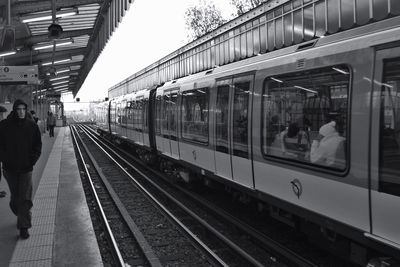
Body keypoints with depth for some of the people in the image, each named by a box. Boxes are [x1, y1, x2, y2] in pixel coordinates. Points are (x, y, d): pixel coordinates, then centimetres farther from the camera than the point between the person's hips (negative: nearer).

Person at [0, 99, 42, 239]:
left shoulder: (32, 126, -3)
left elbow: (37, 145, 4)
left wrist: (32, 159, -6)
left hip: (26, 168, -1)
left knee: (25, 198, -2)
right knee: (15, 197, 13)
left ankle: (24, 226, 5)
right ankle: (21, 216, 37)